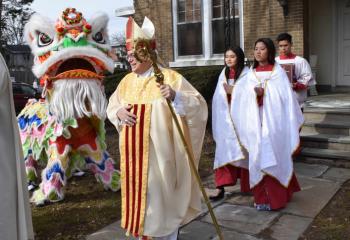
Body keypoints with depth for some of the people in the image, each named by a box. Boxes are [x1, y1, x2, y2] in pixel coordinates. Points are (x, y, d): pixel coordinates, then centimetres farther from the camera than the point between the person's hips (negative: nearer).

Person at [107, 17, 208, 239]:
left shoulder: (170, 78, -11)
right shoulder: (127, 81, 8)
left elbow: (199, 105, -16)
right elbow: (111, 107, 19)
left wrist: (176, 97, -34)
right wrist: (118, 112, -4)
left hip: (158, 154, -6)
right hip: (134, 154, 6)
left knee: (159, 199, 4)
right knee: (138, 194, 17)